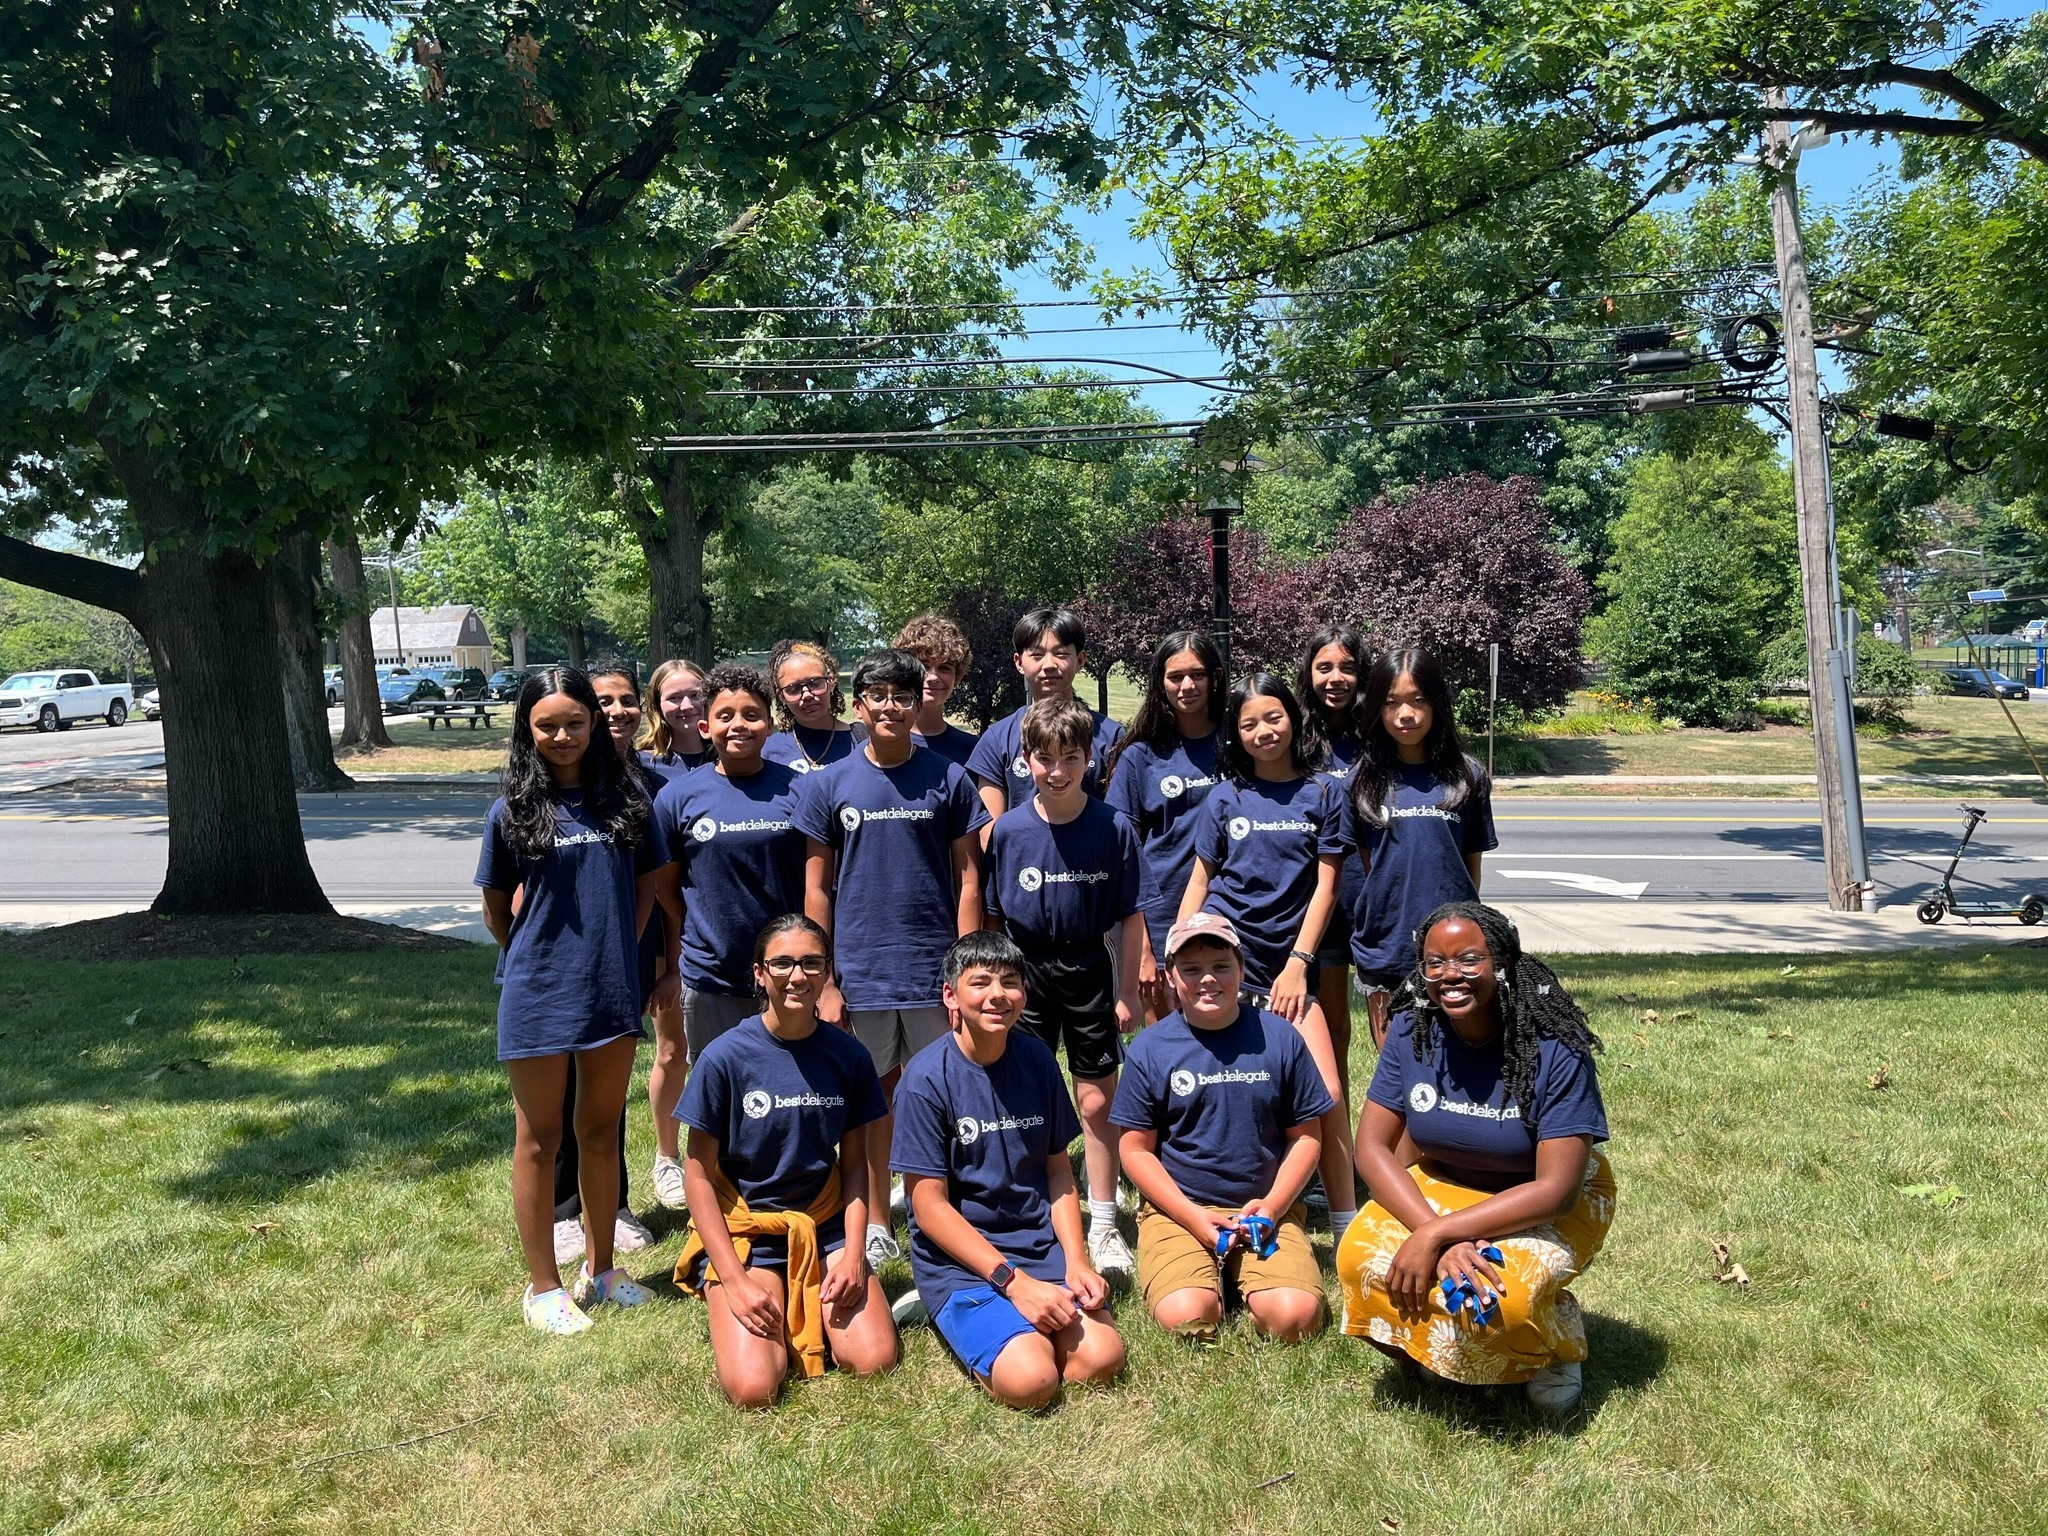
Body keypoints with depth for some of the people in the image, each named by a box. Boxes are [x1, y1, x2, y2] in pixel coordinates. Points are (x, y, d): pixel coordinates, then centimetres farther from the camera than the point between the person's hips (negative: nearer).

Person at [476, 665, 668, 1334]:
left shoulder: (625, 798, 1)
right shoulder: (513, 811, -4)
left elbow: (646, 885, 10)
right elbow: (496, 911, 4)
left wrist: (617, 954, 6)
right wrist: (538, 960, 8)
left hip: (612, 990, 3)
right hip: (539, 997, -2)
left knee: (601, 1130, 14)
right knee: (539, 1139, 9)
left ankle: (600, 1268, 30)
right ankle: (543, 1286, 21)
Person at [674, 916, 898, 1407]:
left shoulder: (847, 1055, -3)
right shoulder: (724, 1057, -12)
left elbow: (855, 1163, 5)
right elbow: (699, 1173, -7)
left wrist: (853, 1253, -8)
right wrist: (735, 1280, -13)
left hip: (826, 1228, 3)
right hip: (743, 1232, -2)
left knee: (873, 1360, -17)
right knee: (753, 1388, -21)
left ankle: (808, 1312, 14)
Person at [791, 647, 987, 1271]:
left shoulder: (948, 779, 2)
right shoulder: (829, 785, 3)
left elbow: (968, 879, 2)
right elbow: (816, 889, 4)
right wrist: (823, 981, 0)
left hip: (934, 972, 0)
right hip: (859, 977, 1)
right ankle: (875, 1226, 26)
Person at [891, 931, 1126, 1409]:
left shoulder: (1037, 1059, 2)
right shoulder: (927, 1078, -13)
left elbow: (1058, 1169, 9)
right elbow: (930, 1206, -13)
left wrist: (1076, 1262, -5)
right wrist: (1013, 1281, -18)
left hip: (1042, 1244, 4)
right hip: (958, 1257, -4)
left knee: (1102, 1359, -17)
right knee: (1031, 1380, -23)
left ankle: (1012, 1324, 11)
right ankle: (953, 1316, 6)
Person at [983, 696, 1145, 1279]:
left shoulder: (1113, 829, -7)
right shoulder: (1007, 830, -5)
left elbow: (1129, 916, -2)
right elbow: (992, 917, 2)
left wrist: (1128, 992, -1)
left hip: (1089, 973, 0)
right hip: (1026, 974, 1)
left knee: (1097, 1104, 6)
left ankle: (1103, 1226, 19)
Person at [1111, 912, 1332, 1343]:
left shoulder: (1279, 1037, 0)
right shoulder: (1150, 1048, -2)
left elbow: (1306, 1136, 5)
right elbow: (1137, 1149, 1)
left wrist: (1272, 1206, -9)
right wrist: (1194, 1218, -11)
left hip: (1267, 1208, 1)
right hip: (1176, 1208, -1)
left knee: (1295, 1317, -22)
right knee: (1186, 1318, -25)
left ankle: (1241, 1275, 10)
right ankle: (1212, 1276, 8)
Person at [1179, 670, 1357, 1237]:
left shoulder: (1322, 794, 5)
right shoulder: (1226, 797, 7)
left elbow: (1325, 885, 3)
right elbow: (1199, 879, 11)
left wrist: (1298, 964, -4)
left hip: (1287, 963, 0)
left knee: (1328, 1093, -8)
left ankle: (1346, 1227, 4)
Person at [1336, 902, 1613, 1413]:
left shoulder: (1554, 1051, -24)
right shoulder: (1410, 1034, -12)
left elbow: (1556, 1188, -26)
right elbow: (1373, 1147, -12)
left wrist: (1437, 1234, -32)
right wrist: (1438, 1235, -29)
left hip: (1548, 1206, -3)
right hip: (1441, 1186, 4)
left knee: (1497, 1296, -34)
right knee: (1362, 1259, -24)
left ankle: (1557, 1338, 5)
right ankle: (1439, 1352, 9)